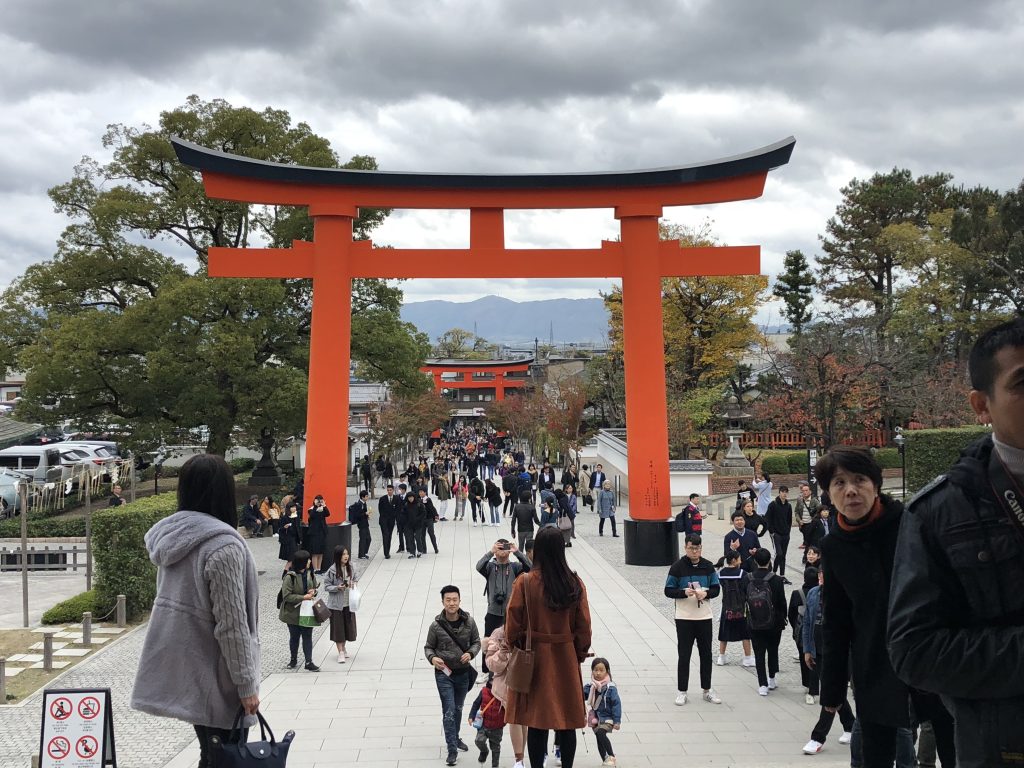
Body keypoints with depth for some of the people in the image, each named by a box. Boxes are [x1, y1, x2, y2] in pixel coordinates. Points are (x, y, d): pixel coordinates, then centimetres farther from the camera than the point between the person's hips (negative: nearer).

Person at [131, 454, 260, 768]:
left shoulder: (172, 537, 5)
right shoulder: (223, 547, -21)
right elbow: (232, 625, -20)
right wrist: (246, 684, -13)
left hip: (179, 670, 8)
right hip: (214, 680, -8)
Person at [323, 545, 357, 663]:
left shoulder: (351, 568, 0)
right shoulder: (332, 570, -14)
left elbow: (355, 579, 15)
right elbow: (326, 586, -9)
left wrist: (354, 584, -7)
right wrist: (337, 588, -24)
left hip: (349, 603, 5)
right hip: (336, 604, -5)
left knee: (348, 626, 13)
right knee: (338, 628, 1)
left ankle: (343, 648, 33)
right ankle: (341, 653, 10)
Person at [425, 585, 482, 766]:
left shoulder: (469, 621, -7)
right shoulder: (436, 625, -12)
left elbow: (476, 641, 4)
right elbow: (428, 647, 0)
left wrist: (470, 653, -15)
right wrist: (432, 658, -21)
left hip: (463, 672, 3)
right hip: (444, 673, -3)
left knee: (458, 708, 21)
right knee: (449, 711, -6)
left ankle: (455, 738, 42)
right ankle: (452, 749, 0)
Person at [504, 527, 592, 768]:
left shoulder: (524, 583, -12)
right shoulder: (575, 584, -6)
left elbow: (513, 626, -8)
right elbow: (583, 627, -2)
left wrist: (516, 649, 9)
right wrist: (580, 655, 12)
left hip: (534, 658, -1)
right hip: (566, 658, 2)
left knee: (536, 722, 7)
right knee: (567, 721, 11)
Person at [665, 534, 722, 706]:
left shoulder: (708, 566, 3)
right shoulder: (678, 567, -5)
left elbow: (716, 588, 7)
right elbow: (668, 591, -4)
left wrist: (706, 594, -13)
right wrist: (684, 592, -21)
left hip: (704, 617, 3)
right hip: (684, 618, -3)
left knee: (706, 654, 10)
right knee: (684, 655, 1)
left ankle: (707, 690, 21)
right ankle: (681, 691, 10)